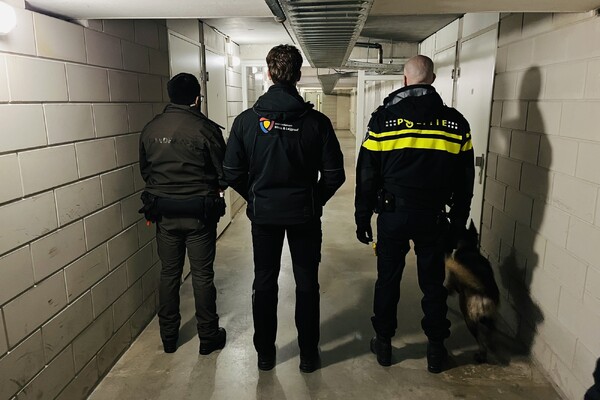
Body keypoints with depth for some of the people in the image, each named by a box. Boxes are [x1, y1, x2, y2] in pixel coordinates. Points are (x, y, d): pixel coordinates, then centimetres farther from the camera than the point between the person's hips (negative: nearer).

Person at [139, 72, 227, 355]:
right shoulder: (206, 129, -14)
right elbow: (224, 175, -8)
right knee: (202, 275, 7)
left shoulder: (150, 128, 1)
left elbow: (145, 170, 10)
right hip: (199, 212, -4)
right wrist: (214, 188, 12)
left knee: (168, 273, 15)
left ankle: (168, 337, 28)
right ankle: (208, 337, 20)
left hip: (163, 212, 4)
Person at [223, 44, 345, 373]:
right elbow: (334, 174, -9)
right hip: (304, 215, -1)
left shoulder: (246, 120, -8)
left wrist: (256, 198, 11)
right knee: (307, 284, 14)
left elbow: (232, 173, -5)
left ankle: (265, 354, 29)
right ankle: (308, 355, 26)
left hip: (263, 214, 1)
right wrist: (314, 201, 8)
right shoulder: (316, 121, -11)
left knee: (264, 284, 16)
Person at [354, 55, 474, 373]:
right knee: (433, 283, 14)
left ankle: (384, 342, 26)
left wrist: (363, 217, 4)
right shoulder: (455, 122, 1)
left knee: (387, 279, 13)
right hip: (433, 217, 2)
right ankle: (436, 350, 26)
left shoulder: (383, 117, -4)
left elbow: (366, 174, -3)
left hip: (393, 214, -1)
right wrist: (457, 223, 14)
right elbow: (465, 180, 5)